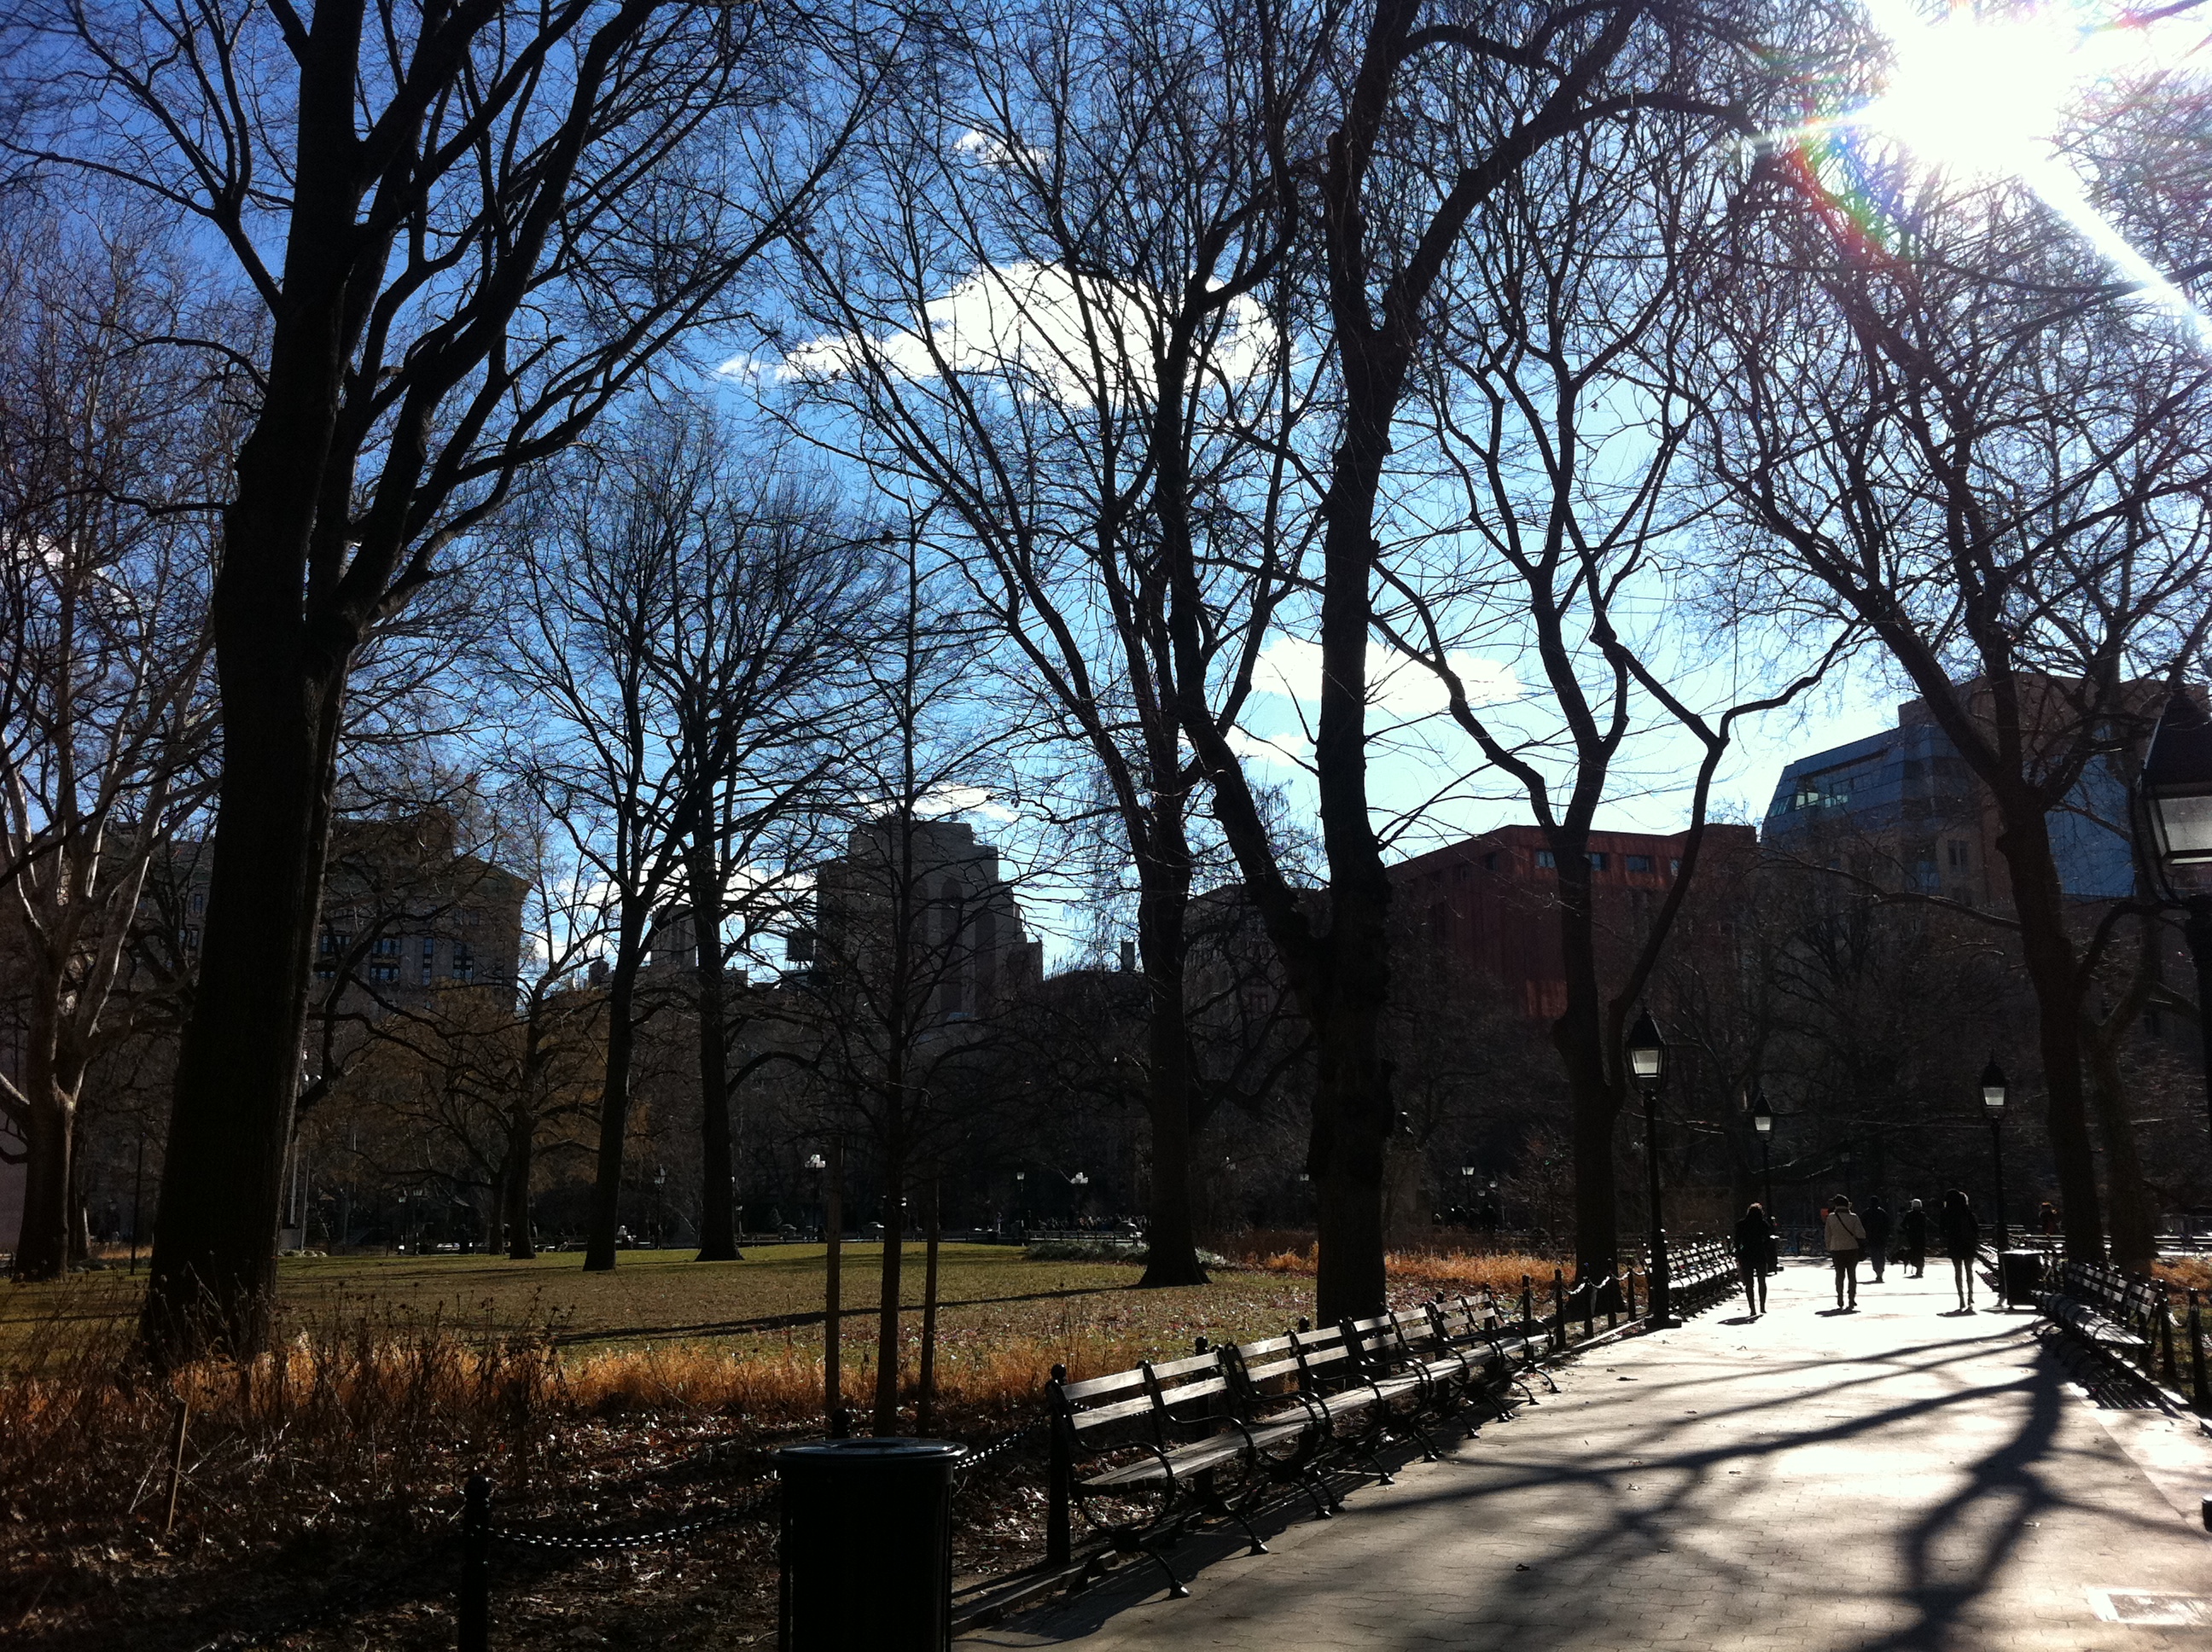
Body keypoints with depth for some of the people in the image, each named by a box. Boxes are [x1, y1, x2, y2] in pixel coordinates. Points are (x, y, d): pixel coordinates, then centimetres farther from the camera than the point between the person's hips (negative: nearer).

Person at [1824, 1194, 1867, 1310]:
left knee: (1840, 1275, 11)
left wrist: (1829, 1249, 11)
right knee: (1852, 1275, 8)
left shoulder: (1831, 1218, -4)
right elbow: (1861, 1234, -11)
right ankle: (1852, 1300, 3)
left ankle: (1840, 1300, 9)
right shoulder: (1853, 1217, -8)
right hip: (1852, 1248, -1)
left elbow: (1828, 1236, 0)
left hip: (1836, 1249, 1)